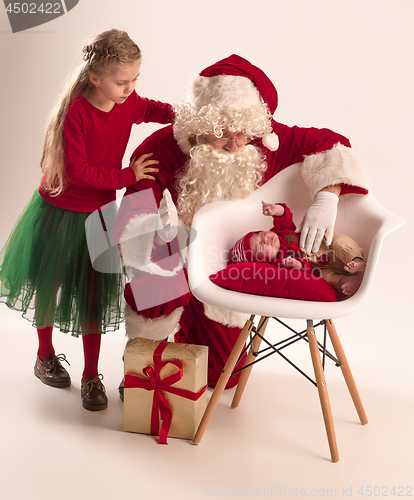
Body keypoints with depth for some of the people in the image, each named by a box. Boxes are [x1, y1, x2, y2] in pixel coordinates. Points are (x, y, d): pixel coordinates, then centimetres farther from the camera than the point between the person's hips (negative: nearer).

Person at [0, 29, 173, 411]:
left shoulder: (130, 102, -7)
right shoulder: (76, 112, -25)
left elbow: (150, 110, 17)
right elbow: (79, 171, -25)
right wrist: (128, 175, -22)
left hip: (99, 214, 4)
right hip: (59, 211, -4)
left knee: (93, 294, 6)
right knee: (48, 284, 15)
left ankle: (92, 376, 20)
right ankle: (46, 356, 40)